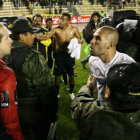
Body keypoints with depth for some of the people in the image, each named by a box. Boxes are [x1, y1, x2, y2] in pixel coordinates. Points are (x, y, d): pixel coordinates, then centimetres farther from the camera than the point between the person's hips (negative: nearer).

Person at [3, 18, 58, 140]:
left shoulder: (5, 55, -6)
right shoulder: (34, 57, -27)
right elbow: (45, 89, -27)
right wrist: (52, 112, -14)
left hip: (15, 108, 6)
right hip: (35, 110, -6)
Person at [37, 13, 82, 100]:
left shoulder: (74, 29, -7)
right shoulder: (56, 30, -11)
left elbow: (80, 39, 3)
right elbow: (46, 37, -22)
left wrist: (79, 41, -21)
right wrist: (37, 37, -41)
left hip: (70, 54, 1)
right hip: (60, 54, -1)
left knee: (71, 74, 10)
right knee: (58, 74, 3)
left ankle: (71, 92, 30)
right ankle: (57, 93, 20)